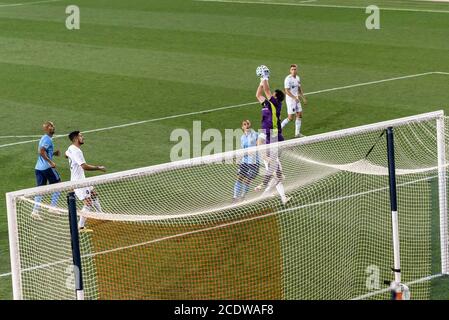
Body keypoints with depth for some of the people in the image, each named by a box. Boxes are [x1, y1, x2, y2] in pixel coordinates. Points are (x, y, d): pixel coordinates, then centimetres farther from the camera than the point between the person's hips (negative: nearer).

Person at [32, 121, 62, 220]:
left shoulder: (44, 138, 17)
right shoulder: (47, 139, -13)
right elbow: (41, 151, -24)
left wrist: (53, 153, 16)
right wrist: (50, 162, -22)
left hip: (39, 167, 9)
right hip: (47, 167, -9)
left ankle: (35, 211, 0)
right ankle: (53, 207, 6)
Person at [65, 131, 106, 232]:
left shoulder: (71, 148, 5)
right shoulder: (76, 151, -26)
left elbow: (66, 154, 30)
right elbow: (85, 167, -34)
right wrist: (98, 168, -24)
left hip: (81, 179, 11)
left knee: (94, 195, 23)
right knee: (88, 203, -11)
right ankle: (81, 227, -6)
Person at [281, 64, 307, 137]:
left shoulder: (297, 78, 8)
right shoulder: (288, 79, -18)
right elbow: (287, 91, -22)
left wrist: (303, 98, 18)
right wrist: (294, 97, -30)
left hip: (296, 99, 8)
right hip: (290, 100, -8)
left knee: (299, 115, 8)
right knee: (290, 118, -7)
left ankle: (297, 133, 17)